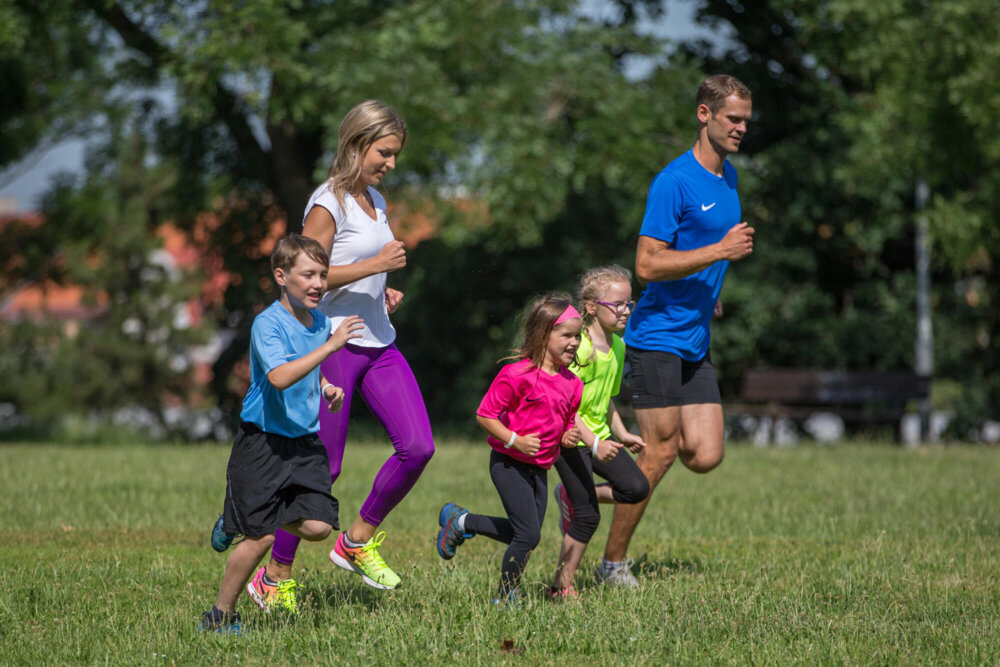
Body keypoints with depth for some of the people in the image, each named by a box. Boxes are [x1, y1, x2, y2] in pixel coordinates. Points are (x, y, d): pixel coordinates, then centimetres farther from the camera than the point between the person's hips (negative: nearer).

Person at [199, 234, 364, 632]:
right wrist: (330, 345, -34)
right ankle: (221, 615, 12)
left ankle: (238, 521, 18)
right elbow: (279, 377, -32)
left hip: (305, 442, 6)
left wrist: (327, 388, 7)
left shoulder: (320, 322, 8)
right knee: (260, 536, -7)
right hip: (262, 442, -6)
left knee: (317, 527, -8)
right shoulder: (268, 324, -15)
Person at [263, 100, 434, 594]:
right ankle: (277, 575, 10)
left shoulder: (375, 201, 14)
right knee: (323, 466, -4)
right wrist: (375, 265, -20)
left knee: (418, 446, -6)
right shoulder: (328, 204, -11)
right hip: (334, 344, -8)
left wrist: (383, 291, 9)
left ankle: (357, 542, 11)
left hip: (379, 344, 8)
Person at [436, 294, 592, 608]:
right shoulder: (518, 375, -18)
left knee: (526, 533, 12)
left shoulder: (571, 384, 5)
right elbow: (485, 415, -15)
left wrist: (568, 437, -3)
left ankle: (460, 522, 33)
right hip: (509, 464, -8)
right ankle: (506, 596, 10)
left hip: (539, 469, 8)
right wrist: (515, 441, -24)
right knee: (529, 535, -11)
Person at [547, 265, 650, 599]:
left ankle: (572, 496, 17)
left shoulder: (617, 346, 7)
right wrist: (594, 444, -29)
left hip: (598, 434, 8)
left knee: (636, 487, -3)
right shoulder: (579, 347, -21)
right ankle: (561, 586, 3)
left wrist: (621, 433, 13)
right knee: (588, 516, -9)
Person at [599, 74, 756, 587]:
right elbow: (647, 265, -19)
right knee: (661, 453, -7)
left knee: (705, 456, 0)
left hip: (695, 342, 8)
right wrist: (721, 251, -22)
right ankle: (613, 563, 6)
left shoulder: (727, 176, 13)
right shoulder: (675, 181, -15)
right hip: (657, 337, -8)